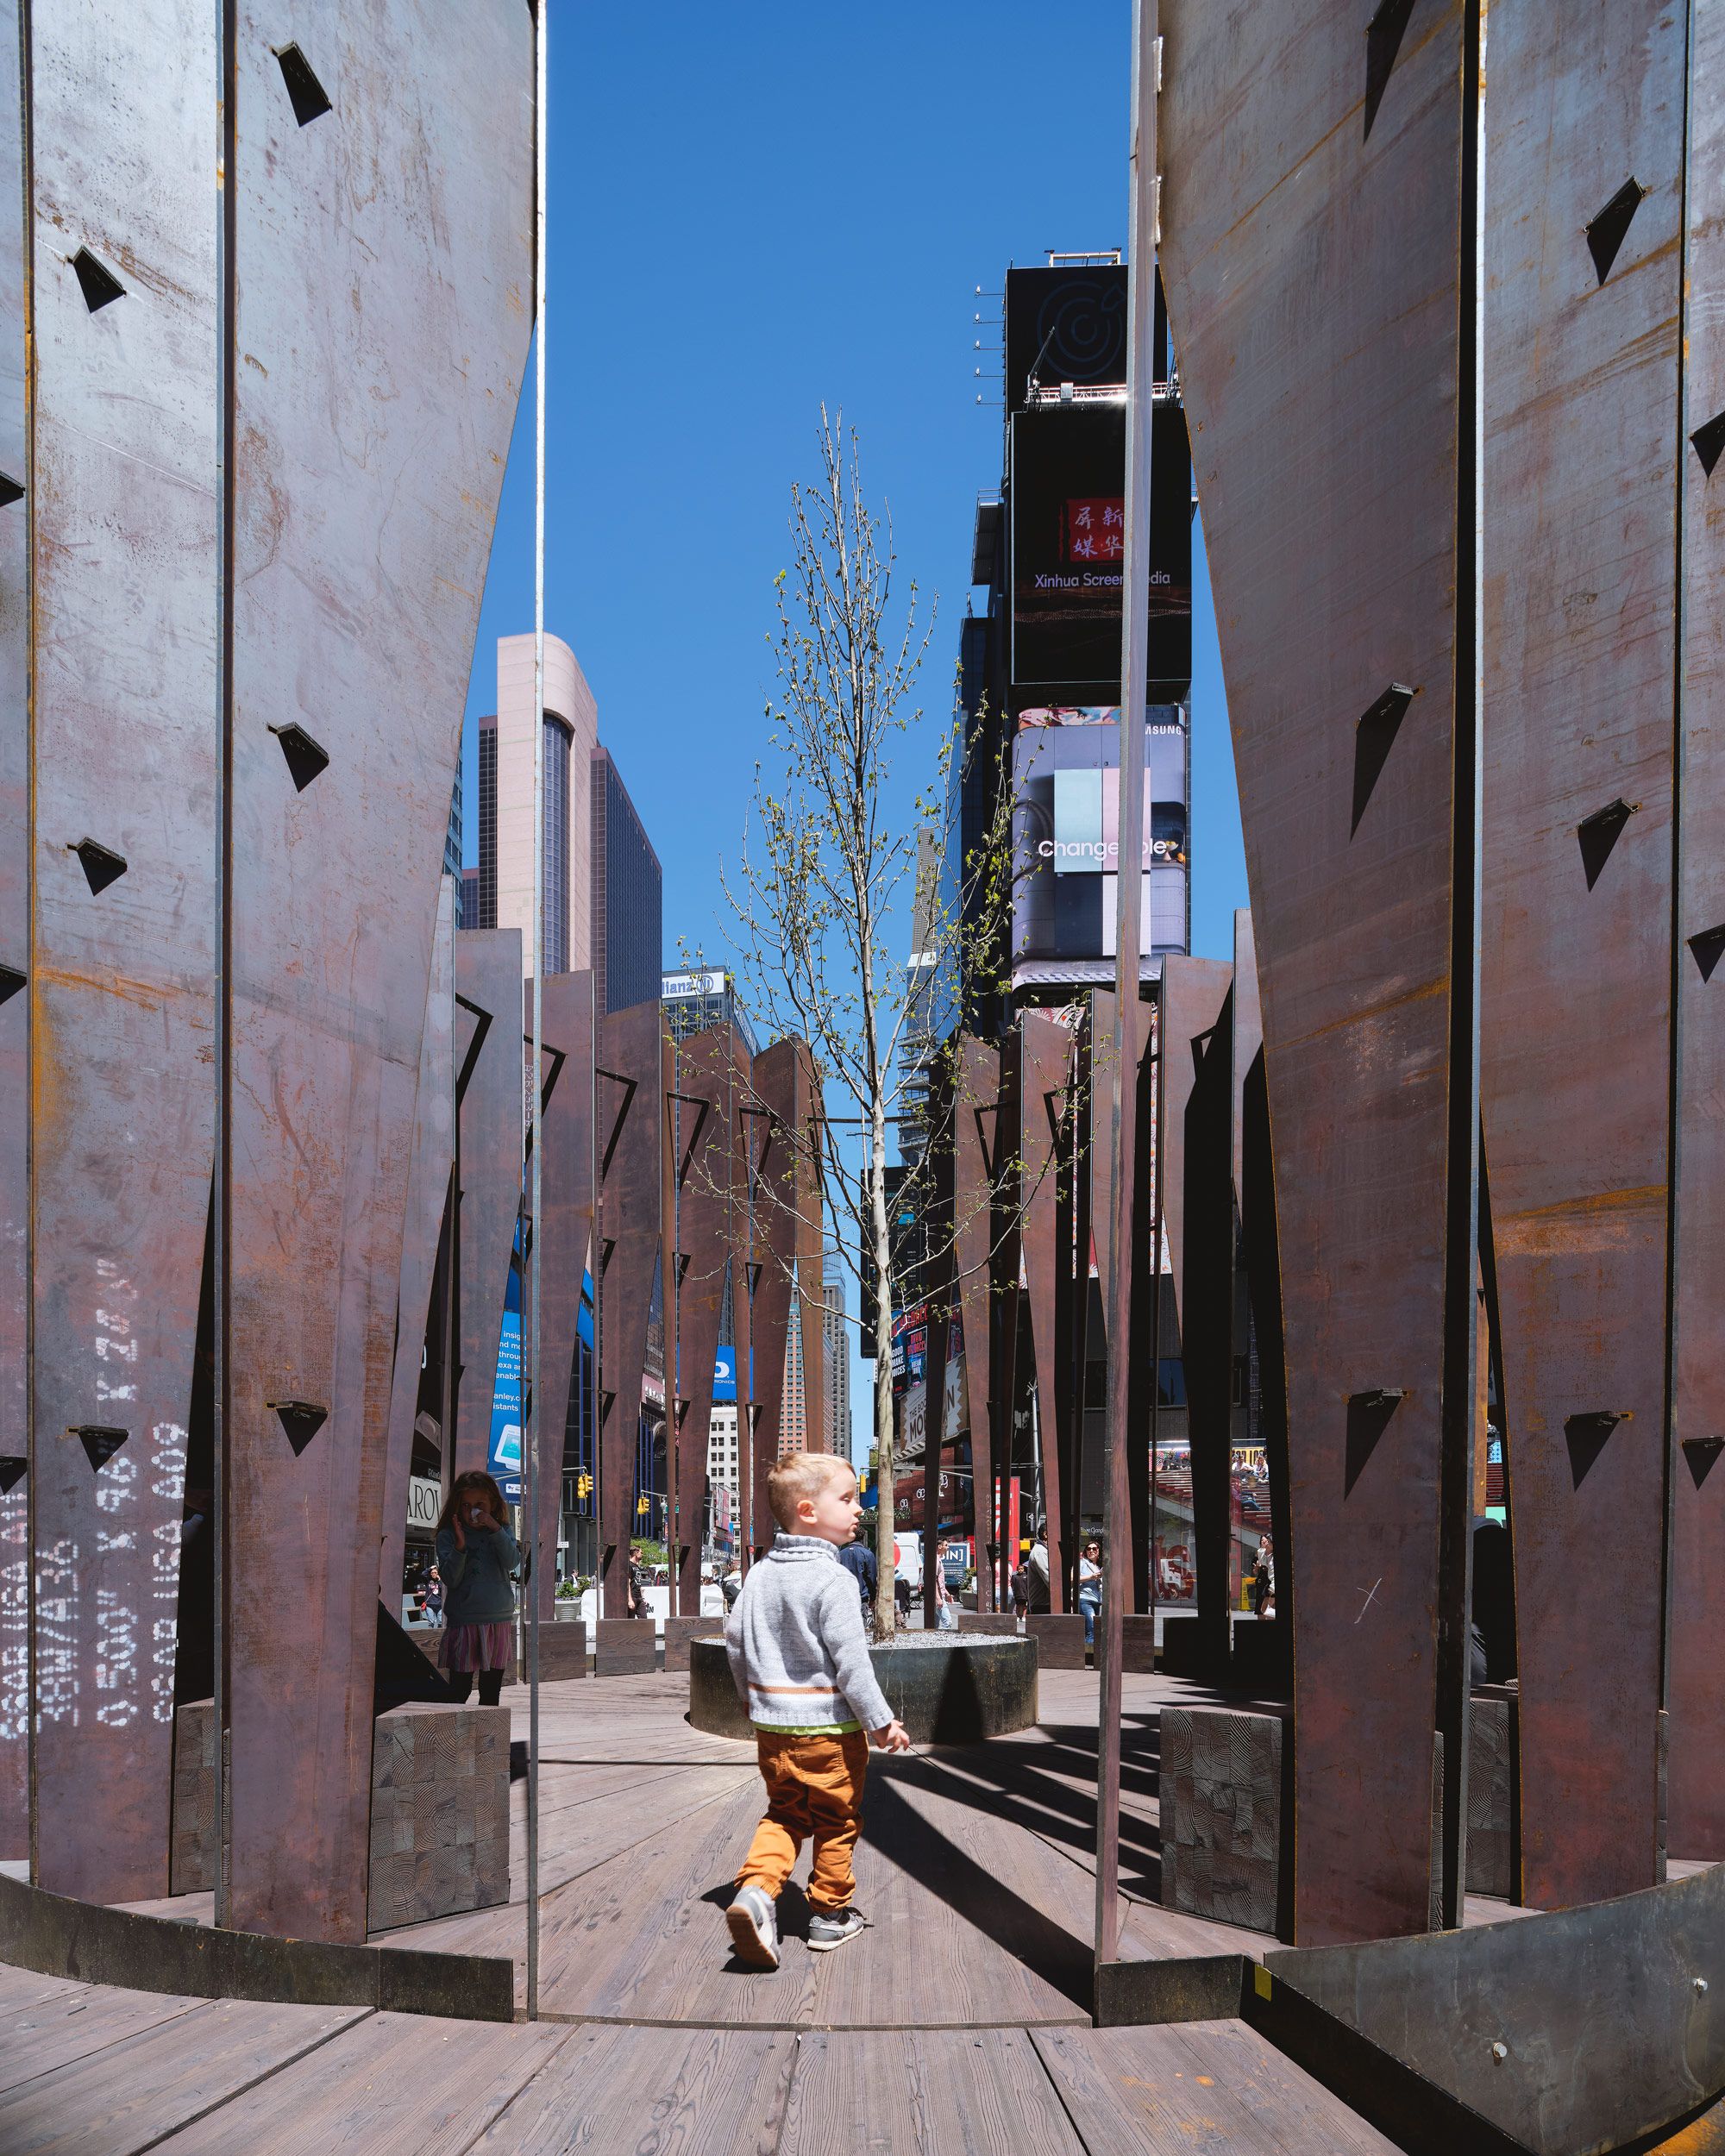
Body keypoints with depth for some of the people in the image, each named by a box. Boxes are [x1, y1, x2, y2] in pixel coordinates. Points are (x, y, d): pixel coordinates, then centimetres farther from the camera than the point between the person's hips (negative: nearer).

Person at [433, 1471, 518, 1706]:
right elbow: (450, 1579, -8)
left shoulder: (502, 1532, 8)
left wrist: (495, 1529, -16)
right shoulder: (448, 1535, -1)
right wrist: (460, 1546, -22)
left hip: (499, 1620, 3)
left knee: (491, 1691, 11)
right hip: (463, 1622, -3)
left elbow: (512, 1563, -8)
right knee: (459, 1691, -5)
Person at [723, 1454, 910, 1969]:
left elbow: (735, 1640, 10)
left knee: (785, 1813, 19)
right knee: (836, 1820, 12)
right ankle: (829, 1916, 24)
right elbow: (850, 1662, -20)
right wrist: (881, 1722, -11)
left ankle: (756, 1888, -1)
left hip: (772, 1724, 6)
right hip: (830, 1726, -6)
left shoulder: (760, 1573, 2)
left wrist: (751, 1697, 25)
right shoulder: (833, 1580, -20)